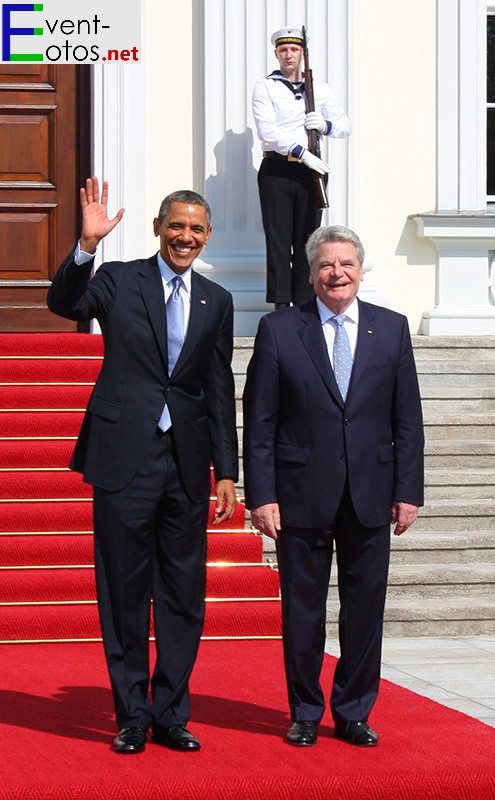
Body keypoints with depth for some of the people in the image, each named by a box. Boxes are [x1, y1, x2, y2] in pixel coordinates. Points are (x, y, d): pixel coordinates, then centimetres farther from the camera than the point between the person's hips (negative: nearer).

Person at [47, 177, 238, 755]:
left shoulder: (216, 301, 12)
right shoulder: (119, 280, 3)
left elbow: (220, 392, 13)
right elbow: (64, 303, -16)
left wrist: (226, 472, 8)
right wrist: (87, 244, -30)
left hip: (187, 463, 3)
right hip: (124, 458, -3)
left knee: (183, 597, 6)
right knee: (124, 594, 2)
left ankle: (171, 714, 16)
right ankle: (131, 717, 11)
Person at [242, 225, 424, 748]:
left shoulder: (392, 329, 7)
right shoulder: (278, 330, 0)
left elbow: (408, 420, 7)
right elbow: (259, 422, -1)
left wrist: (408, 490, 2)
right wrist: (261, 495, -7)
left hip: (371, 496, 2)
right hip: (302, 494, -2)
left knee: (365, 604, 6)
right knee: (302, 607, 5)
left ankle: (354, 713, 20)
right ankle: (305, 714, 19)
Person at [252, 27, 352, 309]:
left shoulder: (320, 89, 15)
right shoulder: (265, 87, 4)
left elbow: (346, 126, 15)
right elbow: (267, 130, -10)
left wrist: (326, 125, -8)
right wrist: (302, 152, -18)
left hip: (310, 170, 3)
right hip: (276, 170, -3)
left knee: (307, 241, 3)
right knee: (278, 240, -3)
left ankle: (305, 305, 6)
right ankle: (281, 305, -1)